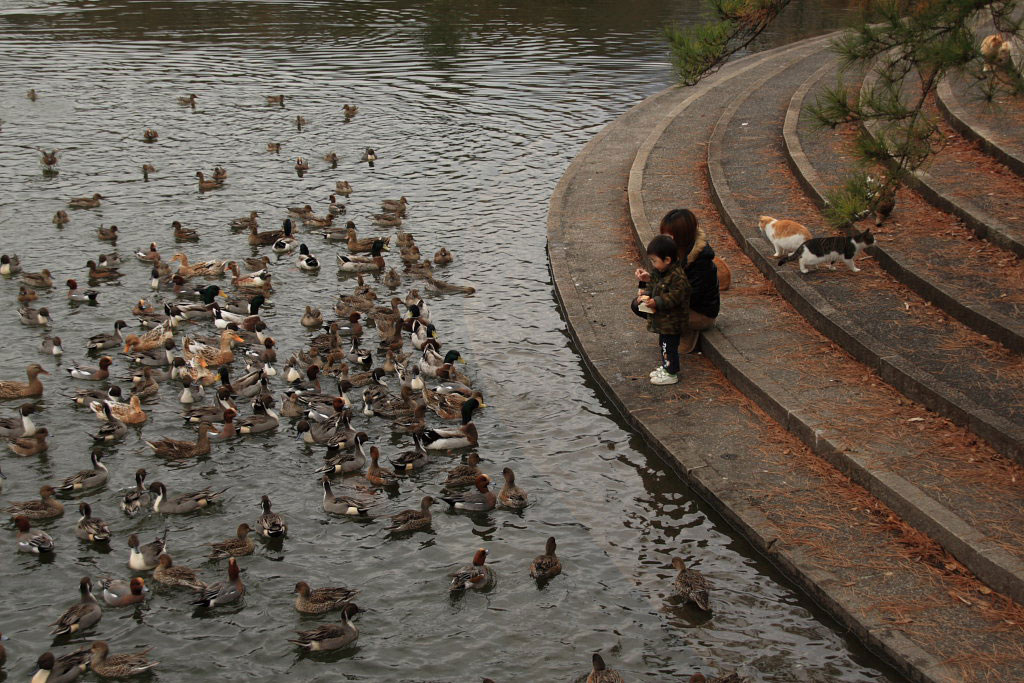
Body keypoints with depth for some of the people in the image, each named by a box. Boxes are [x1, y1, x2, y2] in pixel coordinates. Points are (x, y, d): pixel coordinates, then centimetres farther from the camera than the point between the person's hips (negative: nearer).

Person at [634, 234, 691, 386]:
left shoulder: (677, 277, -24)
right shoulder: (658, 273, 6)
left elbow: (675, 297, -27)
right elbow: (652, 285, 17)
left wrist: (656, 302, -29)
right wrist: (644, 294, -3)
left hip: (672, 321, -9)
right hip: (662, 320, 9)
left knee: (669, 346, 0)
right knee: (664, 344, 22)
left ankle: (671, 374, 10)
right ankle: (666, 367, 37)